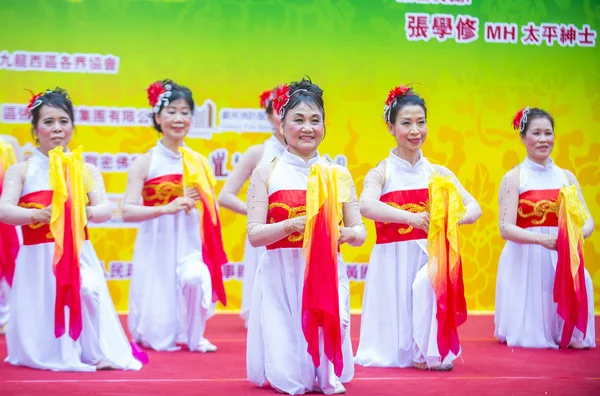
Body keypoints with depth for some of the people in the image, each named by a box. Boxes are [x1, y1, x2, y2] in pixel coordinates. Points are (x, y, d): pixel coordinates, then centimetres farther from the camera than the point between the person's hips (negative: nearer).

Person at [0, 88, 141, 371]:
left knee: (89, 293, -22)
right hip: (38, 258, -1)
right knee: (42, 310, -10)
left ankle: (96, 354, -8)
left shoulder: (86, 170, 9)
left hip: (79, 255, 1)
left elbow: (106, 210, -3)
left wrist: (87, 213, -26)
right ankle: (49, 354, 15)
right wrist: (37, 214, -29)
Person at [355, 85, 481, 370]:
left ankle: (431, 352, -15)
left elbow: (475, 209, -1)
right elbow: (366, 206, -23)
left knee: (430, 283, -31)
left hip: (429, 256, 1)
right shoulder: (380, 173, -1)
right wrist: (411, 217, -32)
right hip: (392, 261, -1)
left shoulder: (438, 173, 7)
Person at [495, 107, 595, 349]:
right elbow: (506, 229, -12)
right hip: (524, 261, -3)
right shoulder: (513, 178, -2)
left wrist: (580, 232, -23)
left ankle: (571, 335, 2)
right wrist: (541, 239, -28)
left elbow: (587, 220, 1)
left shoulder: (566, 177, 9)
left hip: (561, 259, 3)